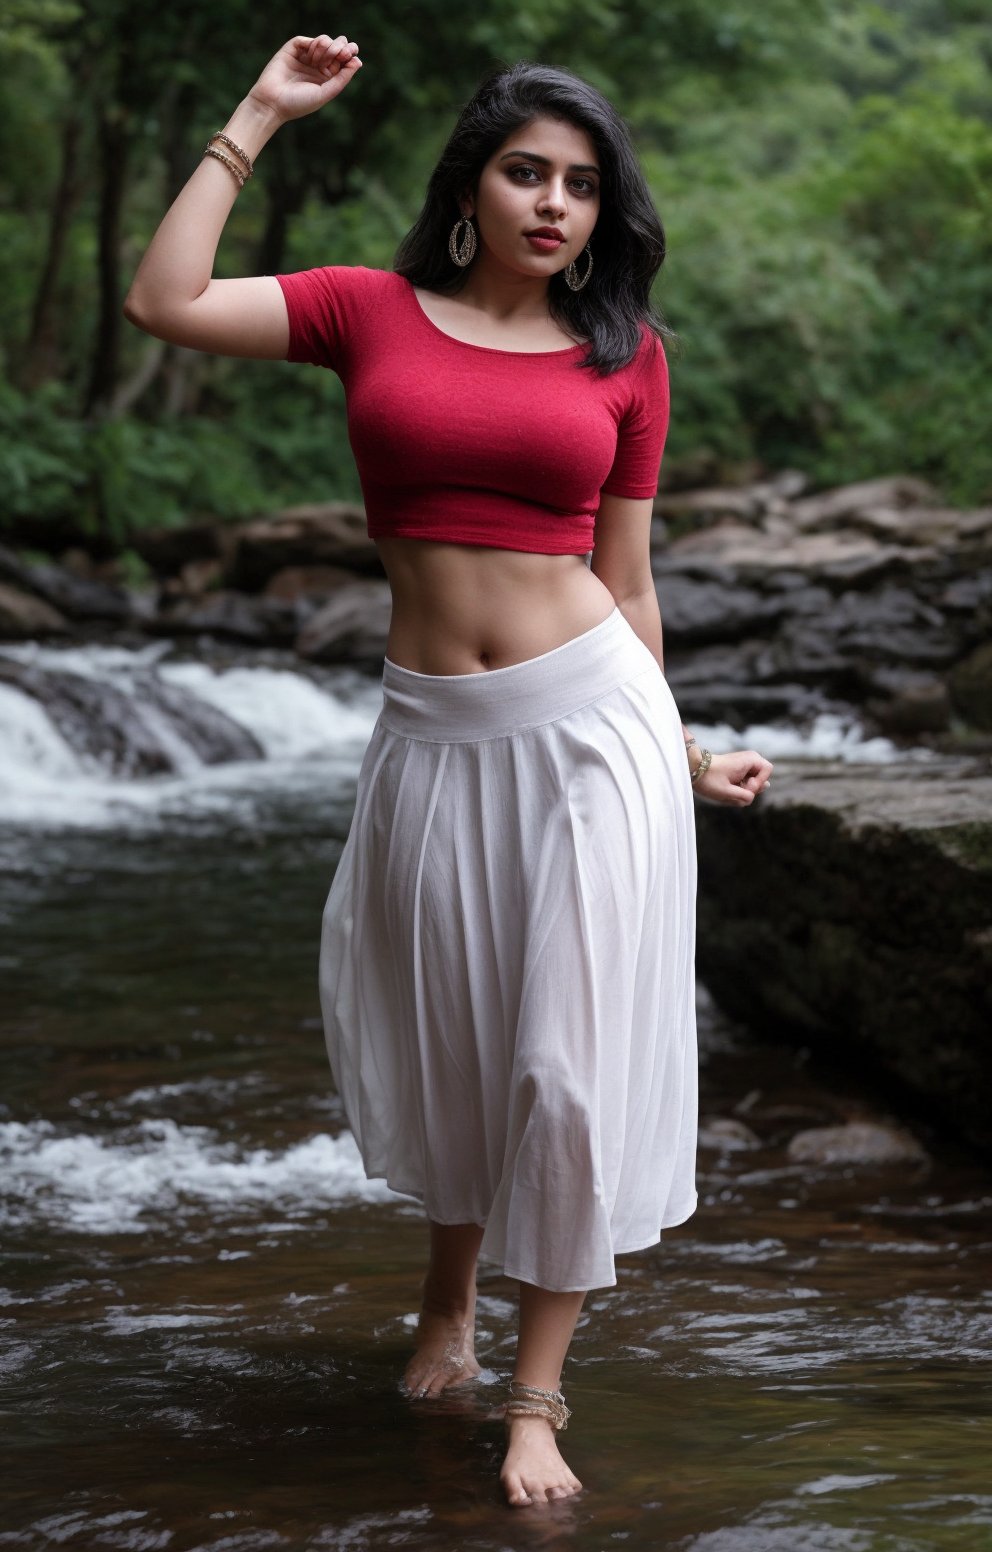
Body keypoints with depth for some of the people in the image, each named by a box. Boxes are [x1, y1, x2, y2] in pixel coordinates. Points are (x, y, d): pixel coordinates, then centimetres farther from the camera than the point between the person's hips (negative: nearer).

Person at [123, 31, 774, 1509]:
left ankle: (537, 1392, 8)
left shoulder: (623, 353, 5)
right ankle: (447, 1300, 41)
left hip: (591, 721, -1)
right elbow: (165, 302, -9)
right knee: (443, 1047, 15)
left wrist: (687, 752, 11)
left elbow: (626, 583, 10)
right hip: (435, 734, 1)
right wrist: (259, 116, -2)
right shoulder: (370, 311, 4)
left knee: (575, 1054, -3)